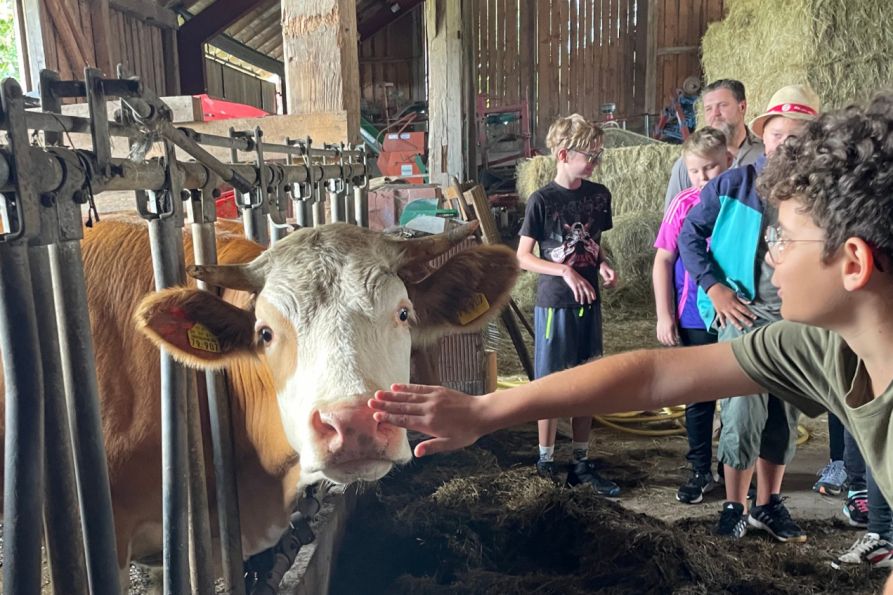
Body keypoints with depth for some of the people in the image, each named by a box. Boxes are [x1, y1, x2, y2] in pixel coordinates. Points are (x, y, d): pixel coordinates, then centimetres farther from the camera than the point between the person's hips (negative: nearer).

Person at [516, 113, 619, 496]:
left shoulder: (599, 195, 5)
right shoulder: (542, 200, -10)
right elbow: (523, 257, -8)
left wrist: (603, 265, -4)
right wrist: (565, 271, -20)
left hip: (589, 303, 5)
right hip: (554, 303, -5)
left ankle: (581, 463, 23)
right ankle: (546, 460, 20)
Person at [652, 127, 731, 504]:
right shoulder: (685, 204, -5)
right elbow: (663, 260, -1)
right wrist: (664, 316, -4)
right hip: (696, 320, 0)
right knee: (700, 398, 11)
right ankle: (701, 472, 25)